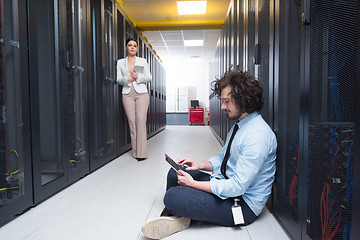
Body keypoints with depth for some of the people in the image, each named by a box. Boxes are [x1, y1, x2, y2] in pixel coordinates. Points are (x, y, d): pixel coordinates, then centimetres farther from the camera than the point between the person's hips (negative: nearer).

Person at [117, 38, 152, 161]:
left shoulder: (143, 61, 12)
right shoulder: (120, 62, 15)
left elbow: (149, 77, 7)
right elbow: (118, 79, 9)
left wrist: (138, 77, -11)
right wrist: (127, 79, -12)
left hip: (141, 93, -1)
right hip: (127, 94, 1)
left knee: (141, 120, -12)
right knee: (131, 121, -4)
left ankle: (141, 152, -9)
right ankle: (135, 152, 2)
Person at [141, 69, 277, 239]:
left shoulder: (258, 136, -27)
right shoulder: (239, 125, 7)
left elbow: (238, 187, -28)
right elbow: (222, 158, 17)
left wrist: (192, 183, -21)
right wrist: (199, 165, -2)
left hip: (243, 205, -10)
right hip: (226, 183, 10)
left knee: (173, 196, -23)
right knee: (174, 174, 11)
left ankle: (181, 220, 7)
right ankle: (171, 217, 12)